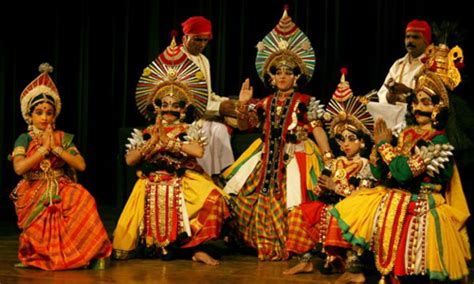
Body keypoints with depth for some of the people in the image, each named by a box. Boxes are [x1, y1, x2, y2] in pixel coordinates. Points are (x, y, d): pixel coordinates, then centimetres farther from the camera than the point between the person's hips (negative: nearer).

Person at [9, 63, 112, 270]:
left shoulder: (64, 138, 11)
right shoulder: (24, 139, 5)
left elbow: (81, 165, -2)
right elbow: (19, 168, -13)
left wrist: (56, 148, -7)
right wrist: (44, 149, -10)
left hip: (62, 191, 2)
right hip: (34, 195, -2)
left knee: (83, 200, -32)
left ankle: (93, 253, -25)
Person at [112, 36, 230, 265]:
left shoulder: (189, 131, 4)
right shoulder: (146, 133, 9)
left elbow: (198, 151, -16)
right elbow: (129, 160, -1)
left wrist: (168, 142, -13)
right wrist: (152, 142, -12)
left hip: (183, 184, -1)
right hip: (152, 187, 1)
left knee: (211, 198, -27)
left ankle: (197, 248, -13)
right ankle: (153, 244, 14)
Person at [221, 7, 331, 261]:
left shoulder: (305, 102, 0)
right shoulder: (265, 103, 11)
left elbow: (317, 129, -4)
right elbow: (244, 125, 11)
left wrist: (327, 155, -14)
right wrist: (243, 105, -6)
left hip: (294, 158, -5)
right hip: (267, 158, 5)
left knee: (290, 201, -15)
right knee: (251, 198, 0)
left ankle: (290, 248, -2)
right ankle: (268, 247, 12)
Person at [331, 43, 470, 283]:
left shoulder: (439, 143, -12)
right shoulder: (408, 134, 10)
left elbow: (403, 173, -23)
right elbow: (382, 175, 10)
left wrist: (385, 145, -11)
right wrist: (378, 145, -5)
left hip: (420, 212, -8)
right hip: (396, 200, 8)